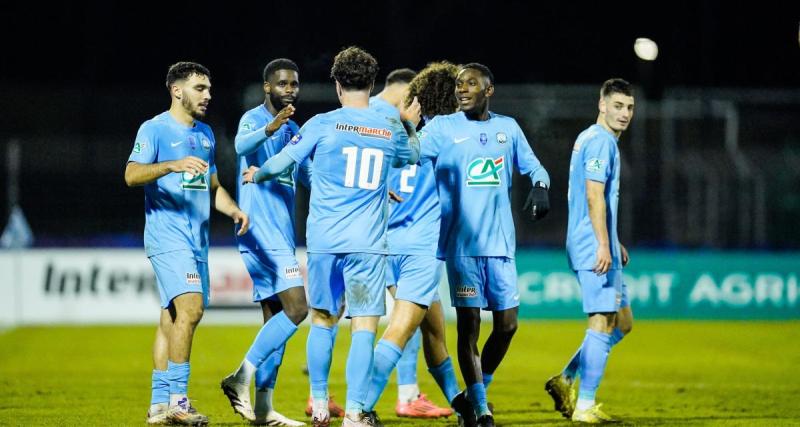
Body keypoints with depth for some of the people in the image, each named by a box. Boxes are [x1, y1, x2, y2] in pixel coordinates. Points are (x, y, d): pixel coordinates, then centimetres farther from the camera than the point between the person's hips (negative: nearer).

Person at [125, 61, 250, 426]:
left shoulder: (205, 134, 19)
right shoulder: (155, 129, -5)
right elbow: (132, 174, -16)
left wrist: (234, 210, 9)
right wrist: (172, 165, -31)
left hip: (198, 240, 8)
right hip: (167, 237, -8)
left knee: (172, 318, 7)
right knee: (190, 308, -20)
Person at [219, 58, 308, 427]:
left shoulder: (293, 130, 18)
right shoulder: (254, 119, -8)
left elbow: (309, 175, 30)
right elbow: (242, 146, -32)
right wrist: (269, 129, -52)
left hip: (282, 232, 9)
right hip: (260, 228, -9)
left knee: (276, 318, 7)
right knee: (296, 307, -18)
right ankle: (242, 377, -13)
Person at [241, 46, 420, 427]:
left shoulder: (322, 124, -2)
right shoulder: (391, 130, 6)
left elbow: (281, 163, 3)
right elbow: (413, 157, 27)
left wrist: (256, 175, 24)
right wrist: (411, 125, 45)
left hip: (324, 240, 0)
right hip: (368, 244, 0)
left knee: (322, 321, 14)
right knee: (364, 326, -2)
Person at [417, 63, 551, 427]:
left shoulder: (507, 128, 12)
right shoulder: (441, 127, 1)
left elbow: (531, 165, 20)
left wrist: (540, 187, -1)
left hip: (501, 243, 4)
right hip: (462, 243, -4)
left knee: (507, 324, 4)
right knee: (468, 325, -5)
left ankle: (477, 393, 22)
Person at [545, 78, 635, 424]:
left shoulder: (590, 139, 20)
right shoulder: (600, 141, -12)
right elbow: (594, 195, -21)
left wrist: (612, 244, 28)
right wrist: (603, 246, -24)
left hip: (599, 250, 10)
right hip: (595, 249, -10)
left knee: (622, 321, 14)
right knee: (603, 324, -8)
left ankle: (565, 380, 13)